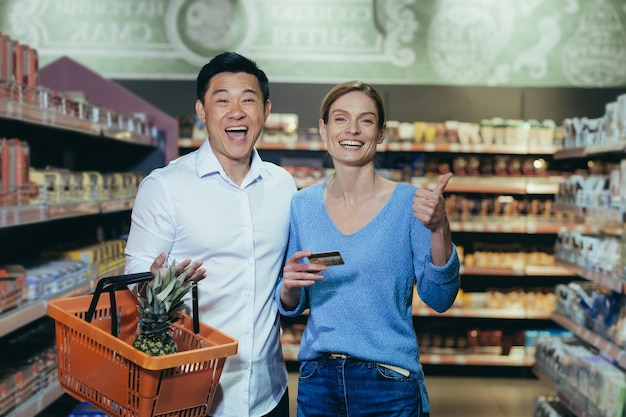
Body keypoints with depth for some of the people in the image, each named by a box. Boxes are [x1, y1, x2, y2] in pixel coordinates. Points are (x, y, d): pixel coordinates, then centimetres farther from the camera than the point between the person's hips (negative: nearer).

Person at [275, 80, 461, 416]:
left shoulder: (409, 203, -8)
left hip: (389, 383, -2)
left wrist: (439, 230, -24)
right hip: (316, 379, 3)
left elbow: (439, 299, -11)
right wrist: (289, 286, -14)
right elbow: (292, 306, 8)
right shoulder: (302, 205, 1)